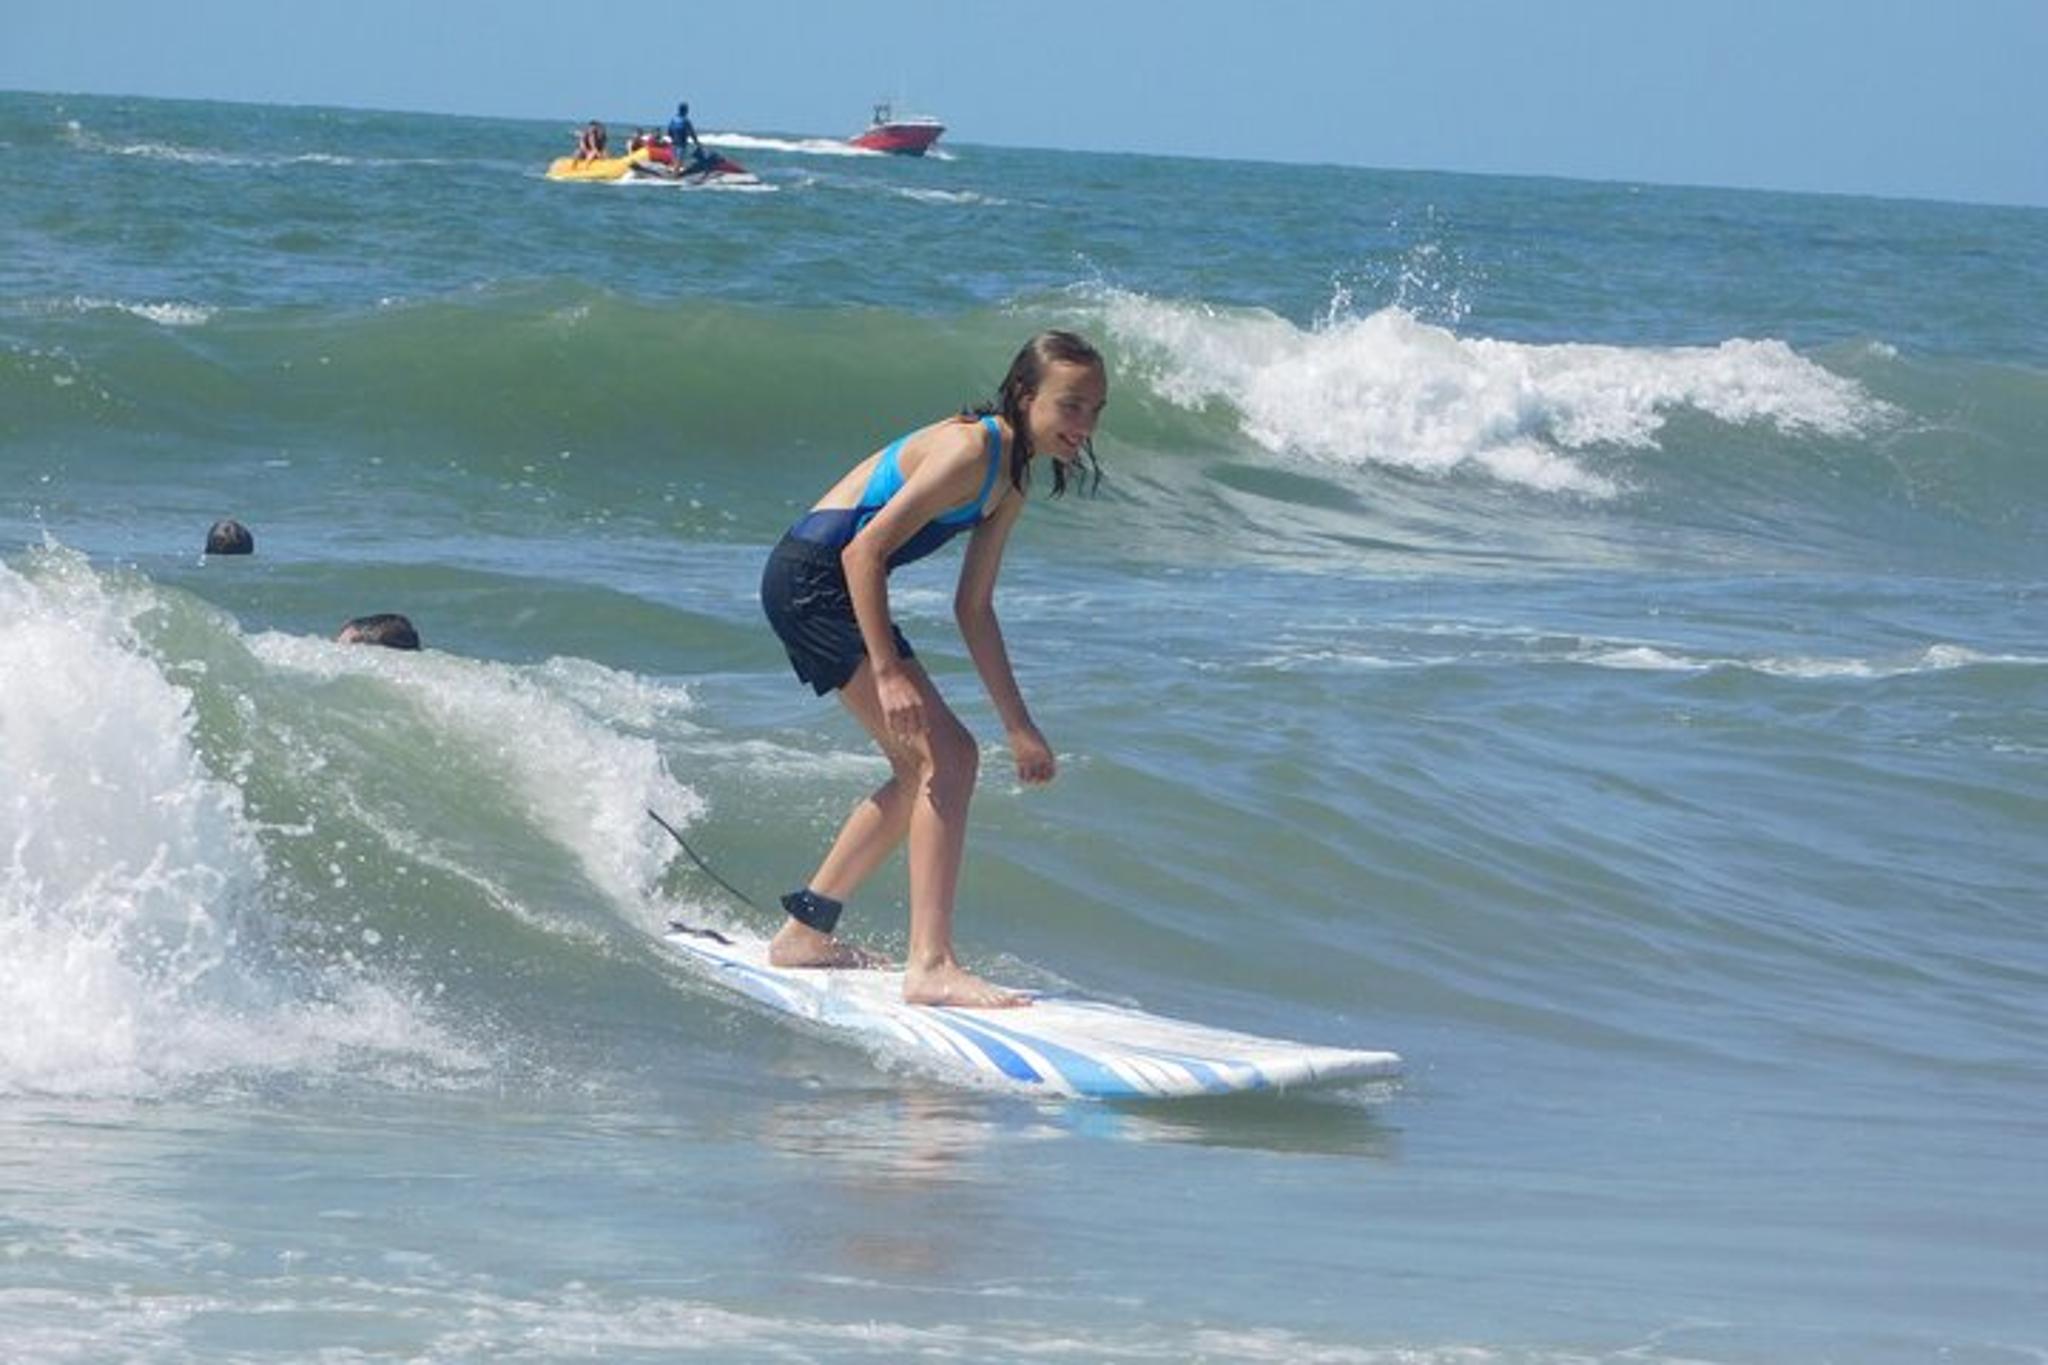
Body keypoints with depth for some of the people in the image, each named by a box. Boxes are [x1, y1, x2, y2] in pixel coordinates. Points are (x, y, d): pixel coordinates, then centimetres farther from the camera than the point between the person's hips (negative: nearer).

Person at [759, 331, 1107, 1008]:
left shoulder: (1010, 481, 11)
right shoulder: (970, 450, -19)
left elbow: (973, 608, 17)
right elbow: (865, 550, -23)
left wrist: (1019, 727, 16)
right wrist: (888, 674, -27)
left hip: (830, 589, 10)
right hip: (812, 576, -10)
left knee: (924, 770, 18)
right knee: (948, 755, -15)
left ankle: (804, 932, 28)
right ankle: (930, 965, -21)